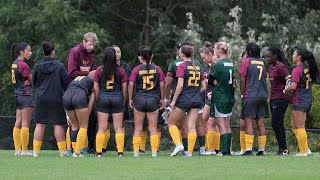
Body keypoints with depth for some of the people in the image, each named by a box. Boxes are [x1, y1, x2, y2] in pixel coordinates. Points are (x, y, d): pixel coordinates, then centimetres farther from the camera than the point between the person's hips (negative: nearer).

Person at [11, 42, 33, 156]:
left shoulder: (14, 64, 12)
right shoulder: (23, 65, -15)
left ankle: (17, 149, 6)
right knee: (25, 124, -6)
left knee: (18, 123, 6)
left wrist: (27, 81, -5)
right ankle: (24, 150, -6)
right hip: (27, 95, -9)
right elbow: (32, 80, -8)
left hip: (18, 95, 9)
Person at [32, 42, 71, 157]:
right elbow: (66, 82, -3)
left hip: (41, 98, 2)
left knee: (40, 124, 5)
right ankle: (62, 150, 2)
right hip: (56, 98, -2)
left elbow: (34, 82, 9)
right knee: (58, 124, 2)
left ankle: (36, 150, 2)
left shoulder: (37, 65, 1)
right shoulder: (59, 65, -6)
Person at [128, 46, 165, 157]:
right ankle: (154, 152, 2)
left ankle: (136, 151, 6)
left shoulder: (137, 70, -3)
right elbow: (162, 85, -1)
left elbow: (131, 85, -9)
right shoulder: (157, 69, 0)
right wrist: (162, 99, 10)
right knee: (153, 128, 5)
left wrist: (130, 99, 1)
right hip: (153, 99, 1)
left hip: (139, 99, -1)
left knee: (138, 128, 7)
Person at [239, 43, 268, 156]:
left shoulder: (246, 62, -2)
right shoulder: (262, 63, 14)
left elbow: (243, 81, -4)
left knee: (249, 122, -6)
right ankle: (261, 150, 4)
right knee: (261, 123, 5)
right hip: (263, 96, 5)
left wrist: (242, 95, 5)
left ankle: (248, 150, -14)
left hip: (250, 96, -5)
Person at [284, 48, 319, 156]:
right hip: (308, 100, 9)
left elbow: (293, 86, -23)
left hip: (299, 101, -9)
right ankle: (305, 148, 15)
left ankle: (303, 151, 2)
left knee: (299, 127, -2)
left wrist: (285, 91, -2)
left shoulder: (297, 70, -15)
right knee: (294, 125, 17)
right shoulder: (308, 68, 10)